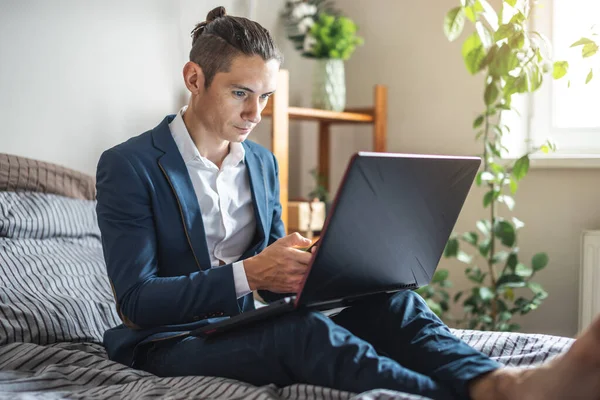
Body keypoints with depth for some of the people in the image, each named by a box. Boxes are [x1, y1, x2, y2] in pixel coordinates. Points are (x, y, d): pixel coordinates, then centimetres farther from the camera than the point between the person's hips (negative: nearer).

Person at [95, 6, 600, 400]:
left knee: (389, 302, -22)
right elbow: (136, 299, -16)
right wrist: (247, 274, -28)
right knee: (304, 331, -37)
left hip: (244, 327, 6)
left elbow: (274, 281, 14)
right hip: (170, 341, -6)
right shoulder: (128, 166, -9)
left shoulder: (261, 162, 12)